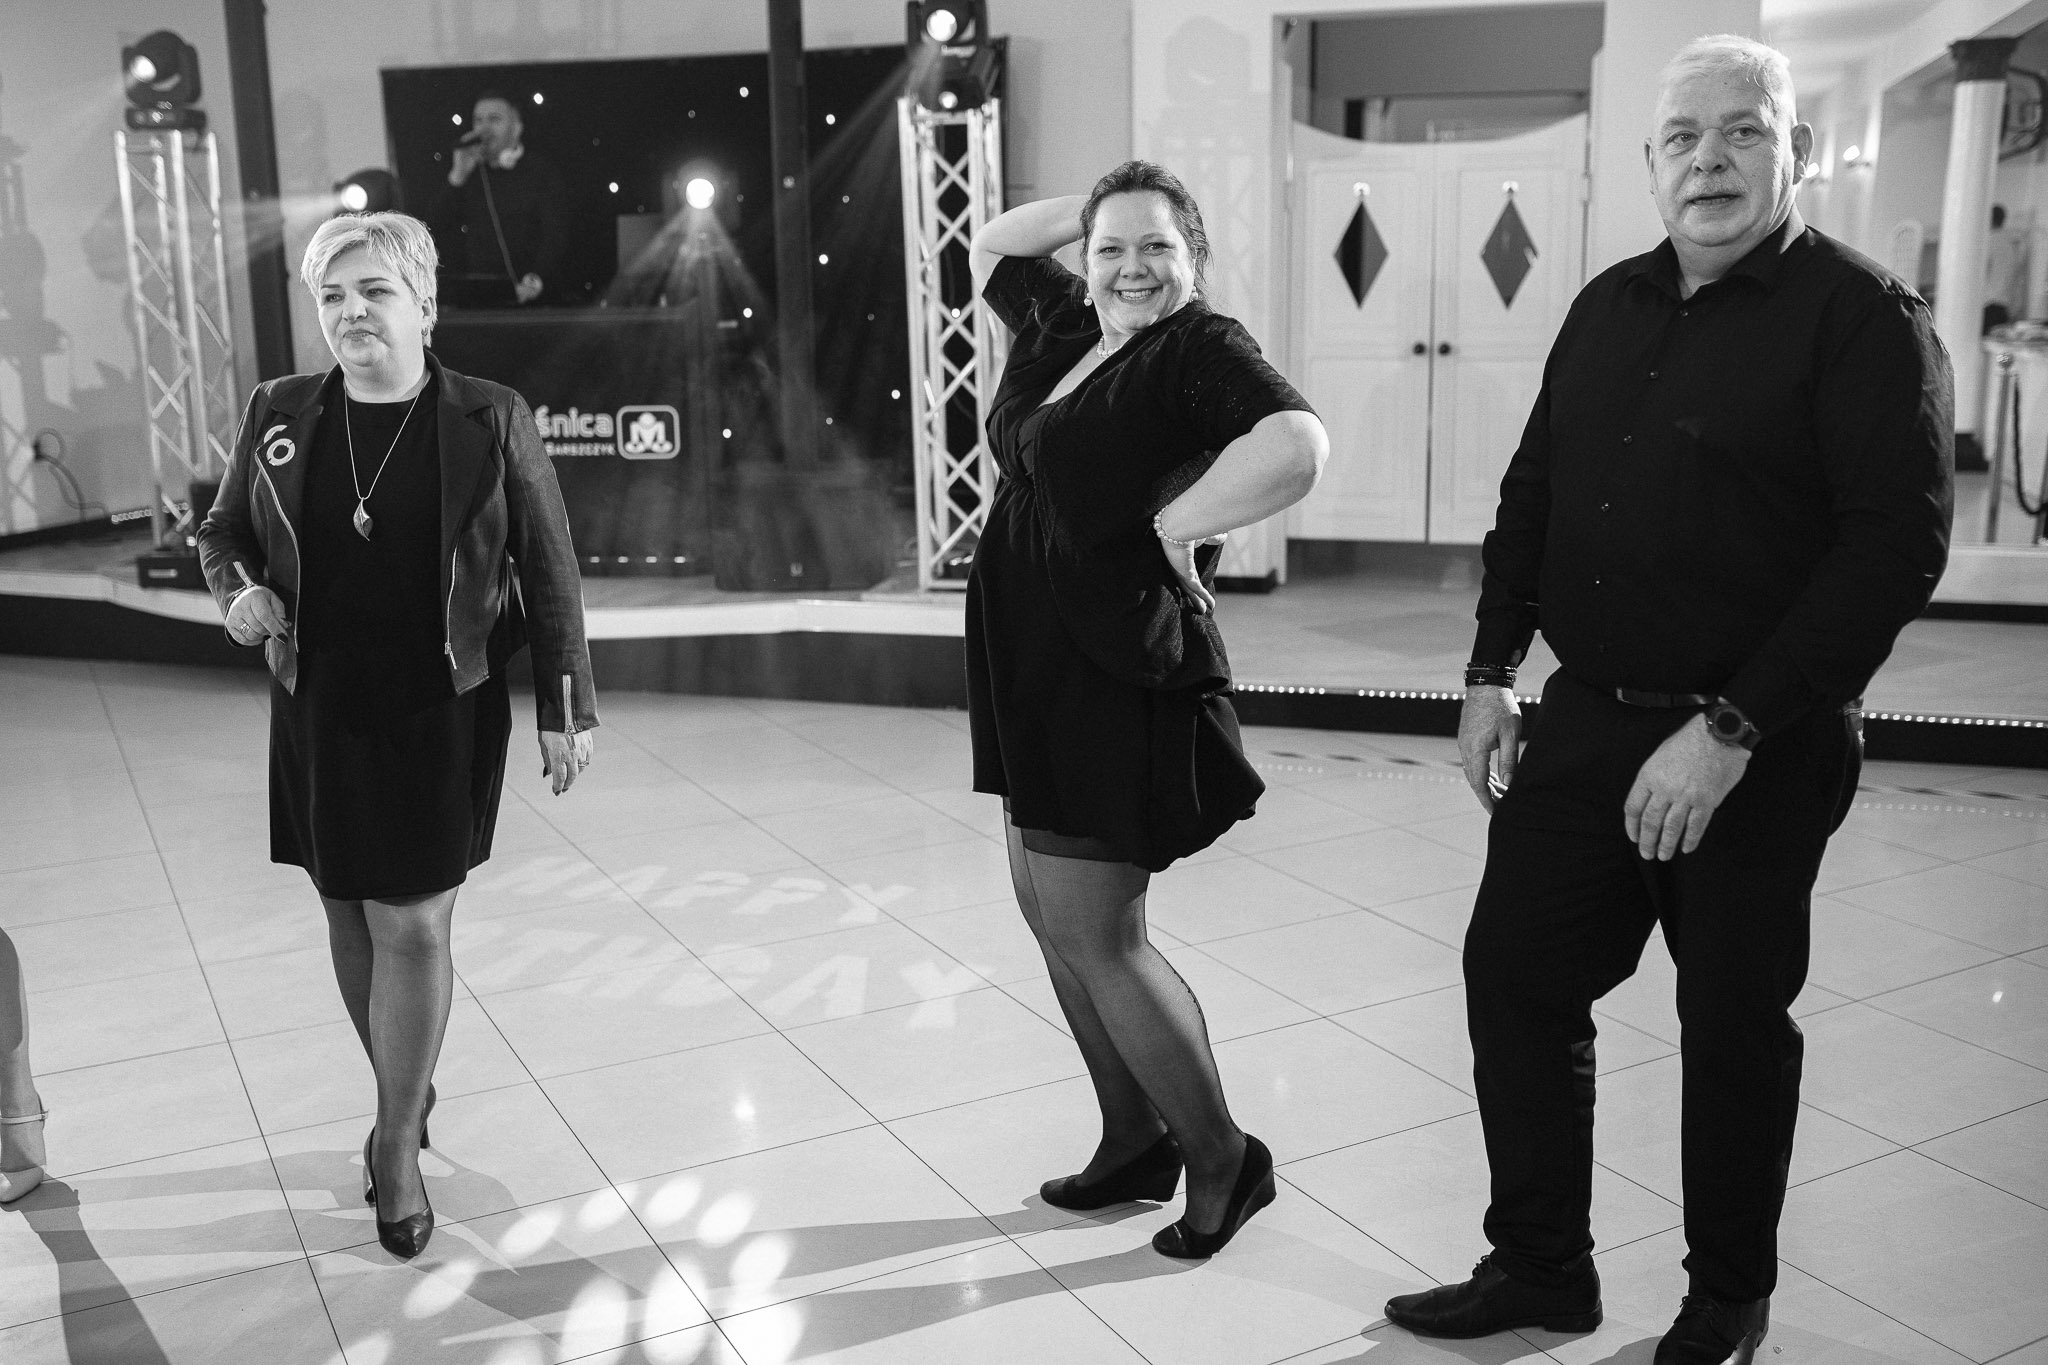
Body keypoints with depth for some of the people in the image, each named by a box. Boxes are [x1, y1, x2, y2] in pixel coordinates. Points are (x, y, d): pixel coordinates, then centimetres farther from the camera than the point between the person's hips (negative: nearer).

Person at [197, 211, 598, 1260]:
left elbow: (549, 573, -3)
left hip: (443, 716, -3)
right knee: (352, 919, 12)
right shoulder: (277, 414, 2)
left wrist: (564, 712, -4)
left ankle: (396, 1142, 14)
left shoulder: (490, 421, -6)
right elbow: (222, 532, 16)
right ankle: (408, 1096, 33)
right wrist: (238, 592, -7)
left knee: (411, 927, -4)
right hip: (318, 713, 4)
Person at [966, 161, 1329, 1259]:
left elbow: (1295, 447, -32)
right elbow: (992, 246, 28)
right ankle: (1133, 1143, 32)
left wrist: (1178, 524, -21)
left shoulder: (1202, 350, -13)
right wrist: (1094, 206, 17)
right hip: (1036, 672, 9)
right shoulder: (1062, 331, 11)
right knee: (1050, 915, 16)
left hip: (1120, 674, -9)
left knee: (1095, 938, -4)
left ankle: (1222, 1160, 15)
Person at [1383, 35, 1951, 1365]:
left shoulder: (1862, 316, -10)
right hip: (1588, 721, 6)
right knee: (1515, 976, 8)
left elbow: (1896, 544, -17)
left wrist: (1731, 731, -22)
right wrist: (1493, 670, 7)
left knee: (1734, 1025, 9)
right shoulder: (1610, 307, 10)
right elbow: (1532, 491, 16)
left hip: (1759, 753, -6)